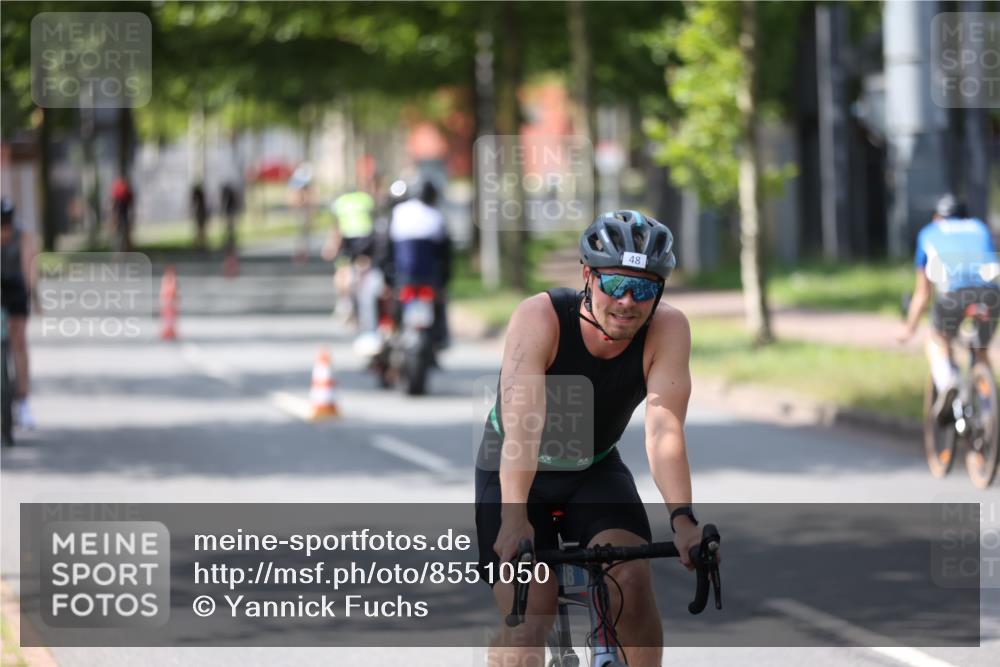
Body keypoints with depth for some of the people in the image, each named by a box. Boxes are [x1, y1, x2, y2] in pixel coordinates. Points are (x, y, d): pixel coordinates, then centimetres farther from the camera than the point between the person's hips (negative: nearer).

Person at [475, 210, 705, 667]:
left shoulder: (668, 330, -23)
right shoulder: (540, 318, -30)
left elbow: (664, 430, -32)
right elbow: (522, 426, -40)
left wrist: (682, 519, -47)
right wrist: (514, 519, -53)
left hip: (595, 471, 2)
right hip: (516, 472, -2)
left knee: (633, 582, -22)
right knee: (527, 618, -15)